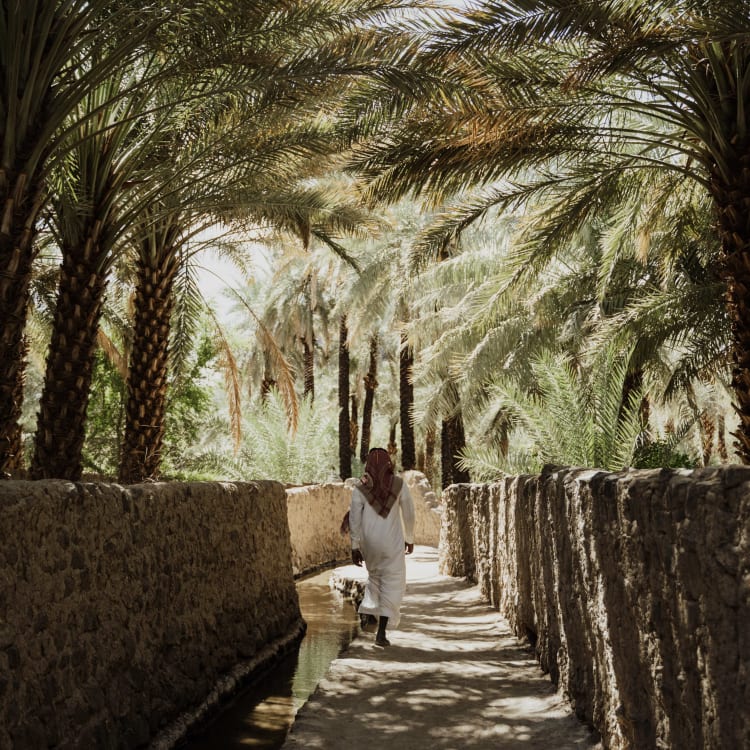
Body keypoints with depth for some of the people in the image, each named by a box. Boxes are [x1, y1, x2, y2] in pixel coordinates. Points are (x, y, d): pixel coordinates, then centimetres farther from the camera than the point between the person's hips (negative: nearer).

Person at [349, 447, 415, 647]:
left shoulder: (360, 488, -4)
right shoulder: (399, 484, -4)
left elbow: (354, 518, -5)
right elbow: (408, 513, 2)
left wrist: (355, 547, 2)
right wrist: (410, 538, 15)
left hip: (368, 541, 2)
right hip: (392, 540, -2)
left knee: (375, 575, 29)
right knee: (392, 584, 4)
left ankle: (367, 610, 14)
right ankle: (381, 632, -3)